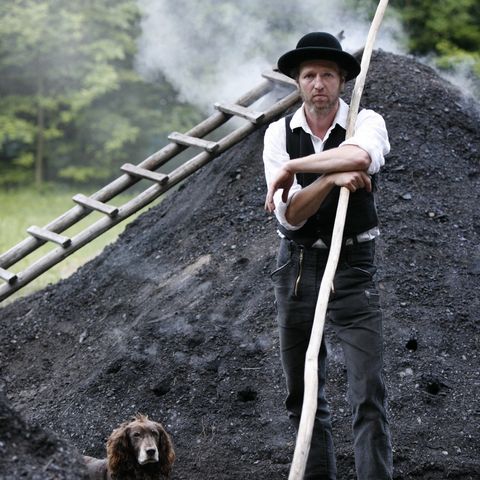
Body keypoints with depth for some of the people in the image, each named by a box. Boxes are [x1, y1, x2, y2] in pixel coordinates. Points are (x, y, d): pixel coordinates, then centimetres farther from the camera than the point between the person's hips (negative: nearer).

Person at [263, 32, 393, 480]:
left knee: (369, 392, -10)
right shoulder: (279, 133, -2)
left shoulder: (366, 122, -9)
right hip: (296, 266, 3)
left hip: (352, 266, -3)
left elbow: (359, 157, -36)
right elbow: (290, 216, -12)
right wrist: (331, 177, -29)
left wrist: (292, 168, -25)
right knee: (302, 391, 13)